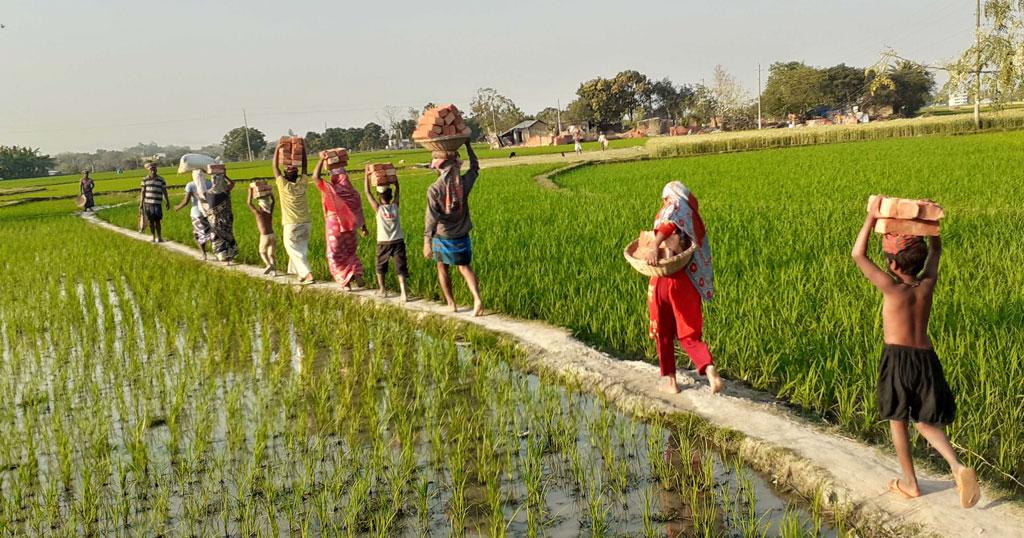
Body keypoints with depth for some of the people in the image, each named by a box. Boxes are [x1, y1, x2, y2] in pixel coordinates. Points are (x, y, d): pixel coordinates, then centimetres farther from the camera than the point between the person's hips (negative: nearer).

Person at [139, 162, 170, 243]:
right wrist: (141, 203, 4)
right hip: (147, 203, 1)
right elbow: (143, 192, 6)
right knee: (150, 221, 5)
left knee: (157, 221, -1)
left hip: (157, 204, -1)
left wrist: (168, 202, 4)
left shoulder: (161, 180, 2)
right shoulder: (145, 179, 3)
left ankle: (159, 237, 10)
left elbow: (164, 191, 5)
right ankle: (153, 237, 16)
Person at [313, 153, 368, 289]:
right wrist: (363, 228, 14)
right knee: (350, 253, 22)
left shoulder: (331, 190, -15)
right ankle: (357, 274, 5)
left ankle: (345, 282, 1)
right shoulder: (353, 192, -3)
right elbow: (359, 212, 3)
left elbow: (316, 176, -17)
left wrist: (322, 159, -11)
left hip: (334, 228, -4)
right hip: (349, 228, 4)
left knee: (336, 257, 8)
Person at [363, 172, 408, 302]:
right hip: (398, 242, 1)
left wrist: (367, 176, 2)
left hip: (383, 243, -1)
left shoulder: (378, 208, -8)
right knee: (400, 268, -2)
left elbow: (367, 192, -2)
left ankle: (382, 290, 29)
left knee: (381, 267, 19)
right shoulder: (395, 206, -2)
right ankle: (403, 292, -16)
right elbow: (397, 189, 10)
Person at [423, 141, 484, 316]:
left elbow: (431, 217, -21)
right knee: (464, 267, 12)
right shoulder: (463, 183, -7)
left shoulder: (434, 189, -17)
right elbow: (475, 168, 14)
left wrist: (427, 241, -20)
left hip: (442, 236, -3)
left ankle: (451, 304, 20)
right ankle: (477, 298, -9)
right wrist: (468, 146, 20)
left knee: (442, 268, 17)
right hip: (462, 236, 3)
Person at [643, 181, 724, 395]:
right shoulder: (695, 221, 13)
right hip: (686, 282, 4)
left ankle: (670, 380, 18)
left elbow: (670, 222, -26)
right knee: (689, 335, 9)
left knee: (663, 334, 13)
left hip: (663, 280, -4)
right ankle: (709, 368, -16)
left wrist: (654, 247, -35)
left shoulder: (671, 209, -2)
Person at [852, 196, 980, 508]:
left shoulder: (893, 288, -13)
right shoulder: (927, 284, 0)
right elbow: (935, 250, 20)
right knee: (925, 422, 17)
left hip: (896, 357, -4)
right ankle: (957, 467, -7)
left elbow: (858, 255, -10)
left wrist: (871, 218, -9)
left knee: (897, 420, 13)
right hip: (926, 357, 5)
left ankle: (909, 484, 20)